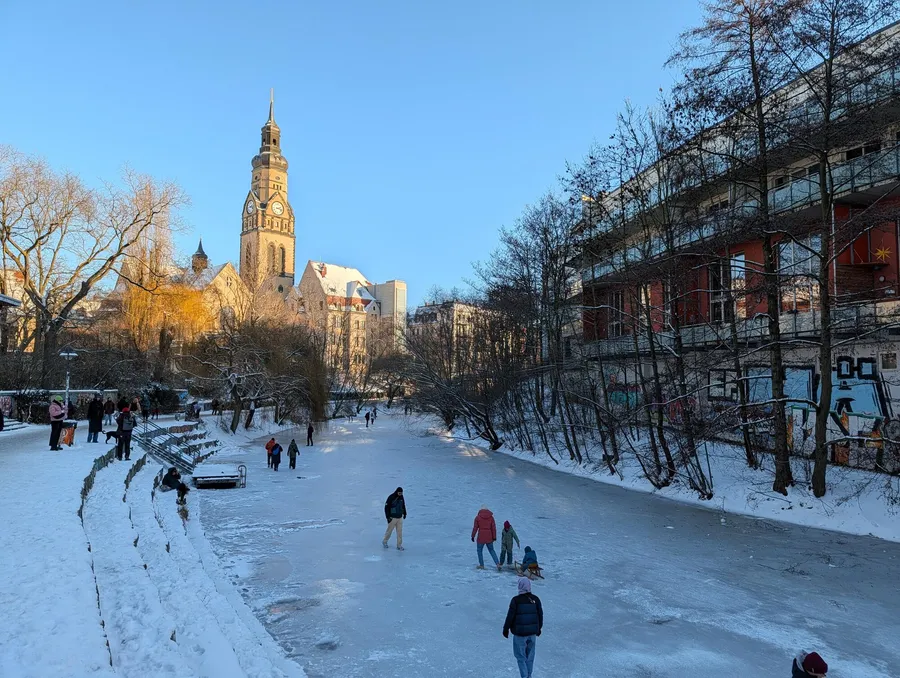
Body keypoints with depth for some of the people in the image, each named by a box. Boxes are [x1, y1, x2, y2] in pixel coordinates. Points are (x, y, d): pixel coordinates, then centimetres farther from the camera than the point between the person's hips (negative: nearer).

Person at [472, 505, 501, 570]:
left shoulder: (478, 517, -6)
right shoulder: (491, 517, 0)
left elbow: (475, 527, -3)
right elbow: (494, 528, 2)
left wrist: (473, 536, 7)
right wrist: (494, 537, 9)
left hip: (481, 537, -3)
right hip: (489, 537, 3)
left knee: (480, 550, 15)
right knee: (491, 550, 16)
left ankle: (481, 565, 18)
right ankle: (498, 564, 5)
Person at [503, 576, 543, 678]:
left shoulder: (516, 600, -18)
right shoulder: (536, 599, -5)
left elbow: (510, 616, -13)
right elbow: (540, 615, 6)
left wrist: (506, 629, 2)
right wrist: (539, 628, 21)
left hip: (519, 633, -4)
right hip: (532, 633, 4)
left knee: (520, 656, 9)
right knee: (530, 656, 18)